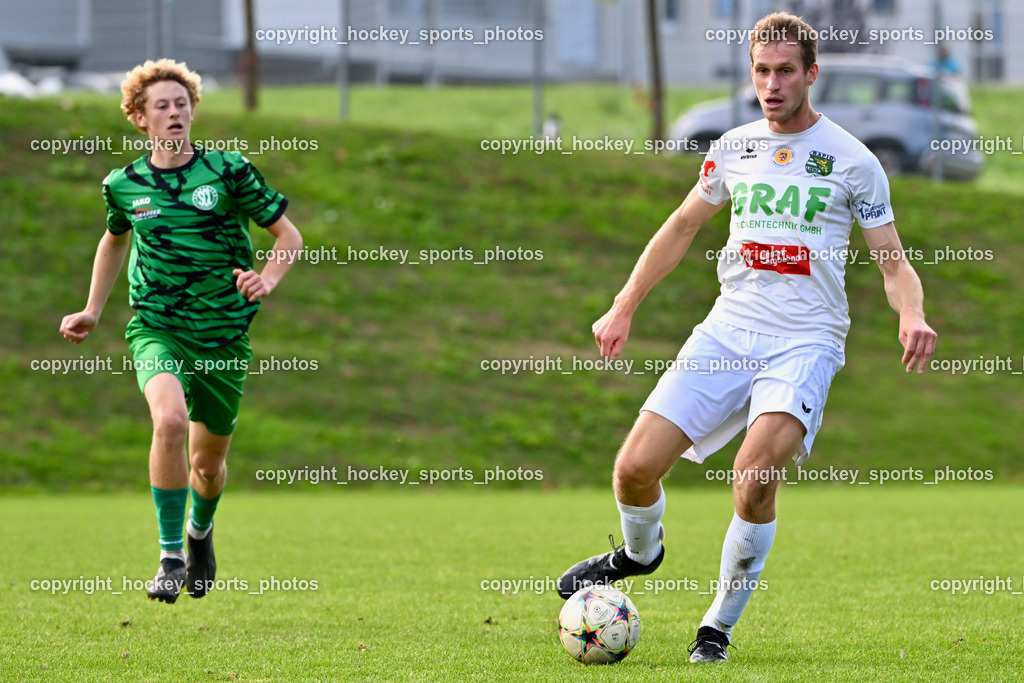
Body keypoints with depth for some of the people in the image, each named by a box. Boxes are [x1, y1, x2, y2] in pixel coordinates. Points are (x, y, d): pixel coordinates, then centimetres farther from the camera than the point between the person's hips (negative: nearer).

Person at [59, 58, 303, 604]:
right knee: (170, 420, -30)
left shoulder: (228, 171, -5)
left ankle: (200, 530, 47)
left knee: (208, 464, 10)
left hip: (224, 331, 0)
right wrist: (92, 311, 25)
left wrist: (268, 278, -18)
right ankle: (170, 558, -20)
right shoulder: (124, 185, 2)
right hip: (156, 327, 0)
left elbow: (288, 236, 1)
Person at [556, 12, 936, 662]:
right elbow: (682, 227, 24)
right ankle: (640, 551, 28)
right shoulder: (734, 148, 11)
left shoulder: (852, 161, 0)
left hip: (805, 341, -4)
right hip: (728, 330, 4)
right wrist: (624, 307, 20)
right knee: (635, 467, -8)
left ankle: (721, 623, -8)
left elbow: (895, 263, 4)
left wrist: (913, 316, -17)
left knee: (755, 476, -27)